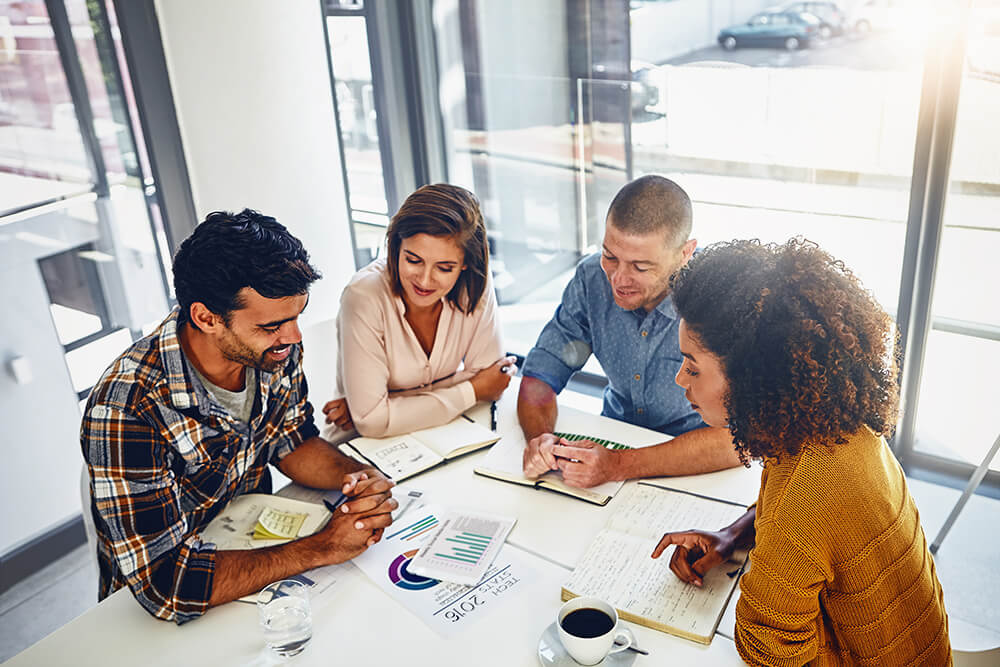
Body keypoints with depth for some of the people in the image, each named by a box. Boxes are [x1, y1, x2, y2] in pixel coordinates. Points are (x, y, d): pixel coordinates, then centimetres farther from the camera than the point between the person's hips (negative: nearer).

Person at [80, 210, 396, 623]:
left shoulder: (274, 347, -13)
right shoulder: (125, 413, -31)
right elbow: (167, 584, -32)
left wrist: (356, 477, -16)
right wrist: (324, 547, -29)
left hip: (255, 549, 5)